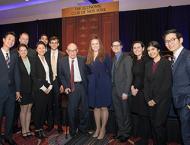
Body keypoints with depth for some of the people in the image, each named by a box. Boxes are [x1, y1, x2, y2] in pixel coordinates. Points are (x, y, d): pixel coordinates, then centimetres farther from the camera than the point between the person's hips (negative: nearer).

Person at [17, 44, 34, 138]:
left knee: (29, 109, 11)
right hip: (22, 89, -4)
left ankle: (27, 129, 23)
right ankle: (23, 130, 20)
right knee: (23, 110, 6)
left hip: (31, 88, 4)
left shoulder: (31, 60, 5)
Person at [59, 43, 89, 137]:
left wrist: (86, 85, -6)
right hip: (71, 88, -1)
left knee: (85, 108, 11)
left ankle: (82, 129, 34)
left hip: (82, 86, 1)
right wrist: (65, 86, -3)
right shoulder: (63, 61, 2)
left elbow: (86, 73, 3)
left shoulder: (82, 60, 2)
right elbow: (61, 75, 7)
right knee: (72, 110, 4)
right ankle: (73, 130, 28)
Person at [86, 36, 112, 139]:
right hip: (93, 85, 4)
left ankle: (103, 129, 17)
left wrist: (108, 83, -4)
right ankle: (97, 128, 25)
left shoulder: (105, 57, -3)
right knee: (95, 107, 11)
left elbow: (110, 71, -3)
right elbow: (88, 72, 14)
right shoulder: (89, 57, 9)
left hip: (104, 85, -4)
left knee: (104, 107, 3)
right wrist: (90, 81, 5)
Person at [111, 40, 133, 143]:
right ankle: (120, 131, 30)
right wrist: (112, 87, -1)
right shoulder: (113, 59, 13)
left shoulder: (127, 58, -7)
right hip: (114, 90, 6)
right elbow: (113, 75, 10)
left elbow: (129, 76, -12)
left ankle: (126, 133, 24)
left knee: (125, 113, 8)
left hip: (123, 90, -6)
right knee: (118, 113, 14)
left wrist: (126, 92, -16)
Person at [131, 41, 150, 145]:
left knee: (144, 115, 3)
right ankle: (137, 135, 23)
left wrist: (137, 89, -9)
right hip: (135, 91, 6)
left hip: (143, 91, -6)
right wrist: (132, 86, 0)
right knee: (136, 114, 9)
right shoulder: (134, 61, 12)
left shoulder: (147, 60, -8)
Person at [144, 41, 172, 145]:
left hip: (163, 99, -5)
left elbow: (167, 84, -12)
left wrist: (156, 99, -11)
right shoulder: (148, 65, 10)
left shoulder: (166, 63, -6)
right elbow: (146, 83, 8)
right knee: (153, 125, 9)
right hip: (151, 100, 5)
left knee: (159, 125, -5)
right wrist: (148, 99, -3)